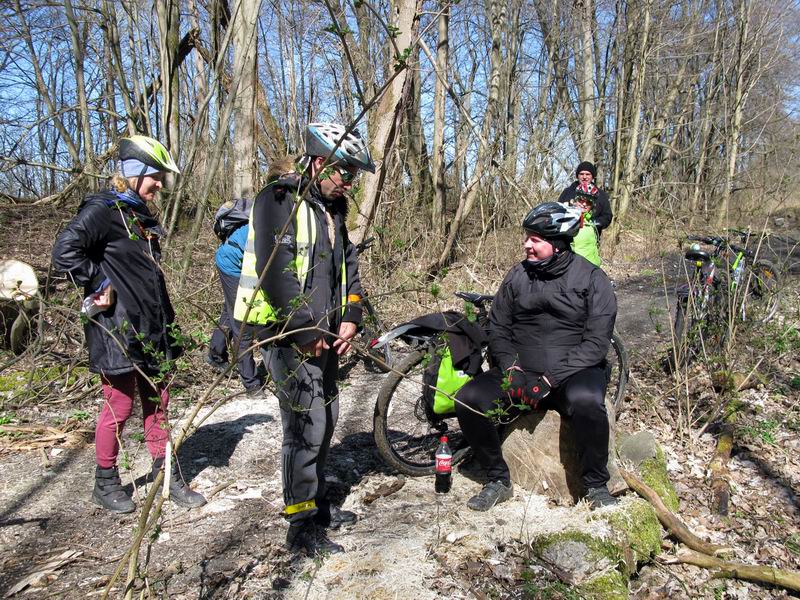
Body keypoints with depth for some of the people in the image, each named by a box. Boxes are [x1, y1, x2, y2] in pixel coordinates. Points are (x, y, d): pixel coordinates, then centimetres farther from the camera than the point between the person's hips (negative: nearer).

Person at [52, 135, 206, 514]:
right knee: (119, 407, 3)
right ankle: (105, 483, 22)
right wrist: (99, 286, -16)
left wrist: (167, 322, 18)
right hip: (118, 331, -8)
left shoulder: (143, 217, 16)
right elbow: (65, 251, -22)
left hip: (152, 331, 8)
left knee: (158, 403, 13)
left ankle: (165, 475, 25)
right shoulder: (103, 211, -10)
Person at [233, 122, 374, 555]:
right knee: (306, 427, -6)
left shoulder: (332, 209, 14)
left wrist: (349, 318, 3)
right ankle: (302, 526, 6)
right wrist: (306, 331, -20)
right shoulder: (280, 200, -13)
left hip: (325, 335, 9)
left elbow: (348, 265, 16)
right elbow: (276, 271, -22)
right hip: (291, 335, -9)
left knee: (325, 419, 17)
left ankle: (317, 501, 33)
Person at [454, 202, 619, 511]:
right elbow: (498, 328, 9)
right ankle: (497, 481, 0)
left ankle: (596, 487, -11)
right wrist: (512, 369, -10)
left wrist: (551, 379, -19)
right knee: (468, 400, -20)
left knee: (586, 401, -37)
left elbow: (597, 341, -10)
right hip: (521, 370, 4)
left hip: (573, 371, -3)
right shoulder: (517, 276, 8)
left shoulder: (591, 278, -3)